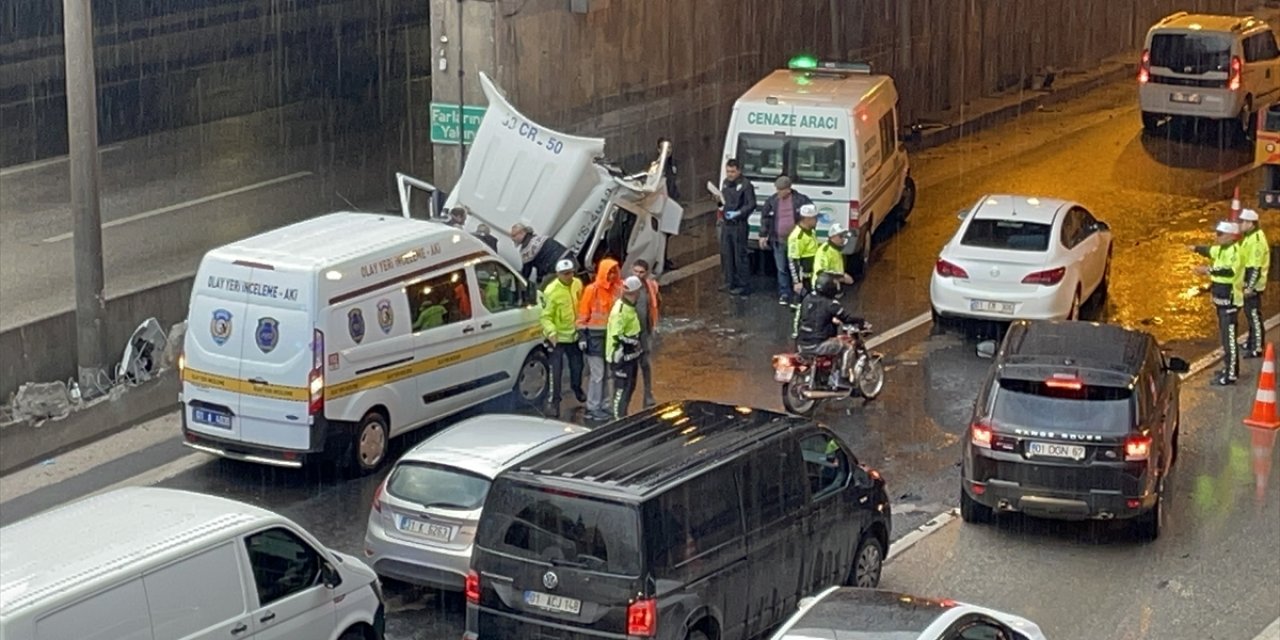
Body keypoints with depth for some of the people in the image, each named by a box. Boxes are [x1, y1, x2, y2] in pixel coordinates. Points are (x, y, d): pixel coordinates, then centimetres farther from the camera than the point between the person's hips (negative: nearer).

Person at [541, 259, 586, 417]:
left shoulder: (577, 284, -4)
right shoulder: (551, 291, -22)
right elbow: (545, 316, -21)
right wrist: (551, 332, -35)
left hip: (574, 334, 6)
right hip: (557, 337, -6)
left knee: (577, 365, 21)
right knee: (556, 370, -4)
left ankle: (577, 388, 47)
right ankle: (553, 402, 4)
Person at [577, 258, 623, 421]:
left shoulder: (617, 289, 3)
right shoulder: (592, 290, -10)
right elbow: (583, 314, -7)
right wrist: (582, 336, -11)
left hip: (610, 334, 5)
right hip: (594, 335, -5)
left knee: (605, 372, 10)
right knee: (597, 373, -4)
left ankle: (599, 405, 20)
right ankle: (593, 408, 2)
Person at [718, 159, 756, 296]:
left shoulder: (745, 185, -10)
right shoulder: (726, 183, 13)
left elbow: (751, 205, -13)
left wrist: (738, 213, -23)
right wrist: (721, 205, 4)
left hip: (739, 224, -8)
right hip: (726, 223, 8)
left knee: (740, 255, -5)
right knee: (726, 254, 12)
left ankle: (742, 286, -1)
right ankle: (730, 283, 22)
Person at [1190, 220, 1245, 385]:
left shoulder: (1234, 251, -20)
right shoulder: (1223, 249, 11)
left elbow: (1230, 271, -39)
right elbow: (1210, 251, 35)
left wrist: (1209, 270, -44)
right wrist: (1197, 248, 26)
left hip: (1230, 302, -11)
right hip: (1223, 301, 11)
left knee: (1229, 338, -9)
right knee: (1225, 336, 20)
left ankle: (1231, 375, -6)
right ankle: (1228, 368, 32)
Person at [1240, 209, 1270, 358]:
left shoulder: (1257, 240, -22)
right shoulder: (1249, 237, 9)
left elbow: (1256, 267, -24)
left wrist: (1250, 287, -24)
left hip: (1253, 284, -10)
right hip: (1248, 283, 10)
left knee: (1254, 314, -6)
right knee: (1250, 313, 21)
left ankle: (1257, 348, -3)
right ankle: (1252, 341, 34)